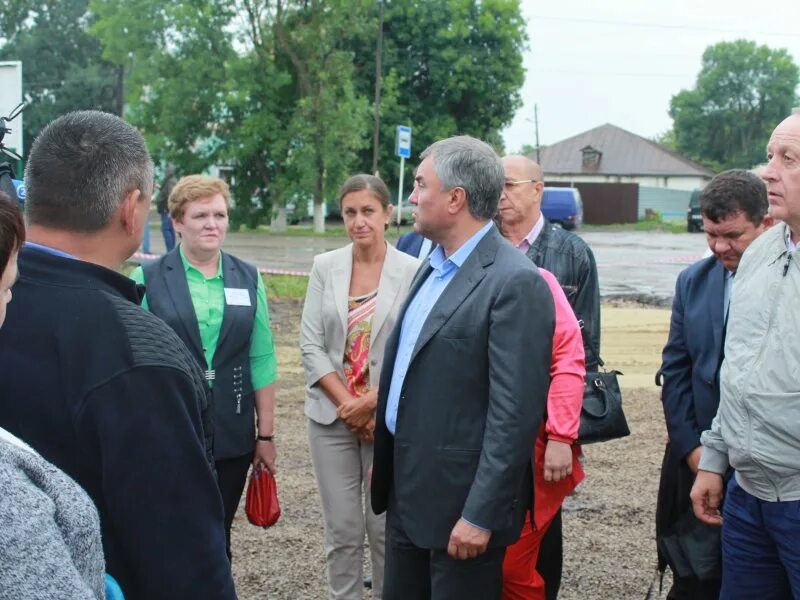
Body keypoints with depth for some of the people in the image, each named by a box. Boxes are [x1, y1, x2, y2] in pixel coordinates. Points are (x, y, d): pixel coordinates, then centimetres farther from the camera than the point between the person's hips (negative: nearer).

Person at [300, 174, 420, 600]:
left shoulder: (413, 271, -6)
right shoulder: (325, 266, 2)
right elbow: (311, 344, 0)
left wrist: (372, 402, -12)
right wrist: (345, 403, -8)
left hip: (389, 418, -2)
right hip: (332, 415, 2)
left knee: (386, 527, 5)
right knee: (342, 529, 8)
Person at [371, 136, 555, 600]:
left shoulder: (515, 282, -18)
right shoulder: (434, 266, 10)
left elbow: (515, 412, -21)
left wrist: (480, 516, -21)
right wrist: (384, 458, 17)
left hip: (461, 501, -8)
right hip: (407, 490, 8)